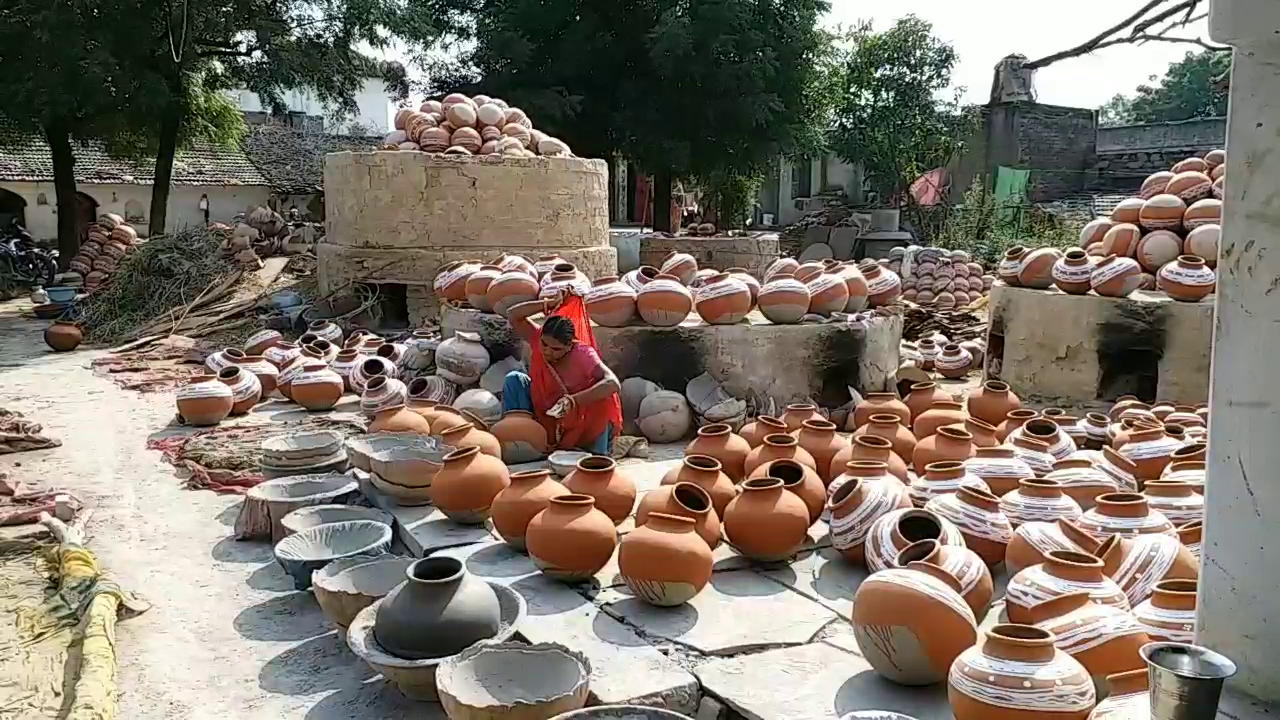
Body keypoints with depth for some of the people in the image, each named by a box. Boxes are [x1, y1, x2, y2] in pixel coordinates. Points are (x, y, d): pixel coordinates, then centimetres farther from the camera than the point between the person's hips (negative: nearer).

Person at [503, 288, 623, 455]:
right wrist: (550, 303, -25)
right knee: (514, 379, -14)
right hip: (543, 417, 4)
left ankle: (597, 457, -14)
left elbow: (613, 383, -39)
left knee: (602, 401, -34)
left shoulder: (582, 354, -25)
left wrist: (572, 401, -48)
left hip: (577, 425, -4)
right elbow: (513, 315, -16)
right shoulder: (539, 339, -11)